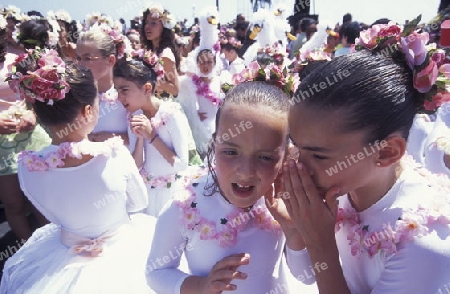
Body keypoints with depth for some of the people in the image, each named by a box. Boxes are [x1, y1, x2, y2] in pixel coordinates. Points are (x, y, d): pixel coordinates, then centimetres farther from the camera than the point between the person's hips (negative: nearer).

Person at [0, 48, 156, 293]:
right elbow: (139, 204, -11)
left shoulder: (26, 168, -20)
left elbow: (55, 214, -2)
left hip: (65, 258, 3)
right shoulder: (114, 155, -29)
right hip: (123, 253, -2)